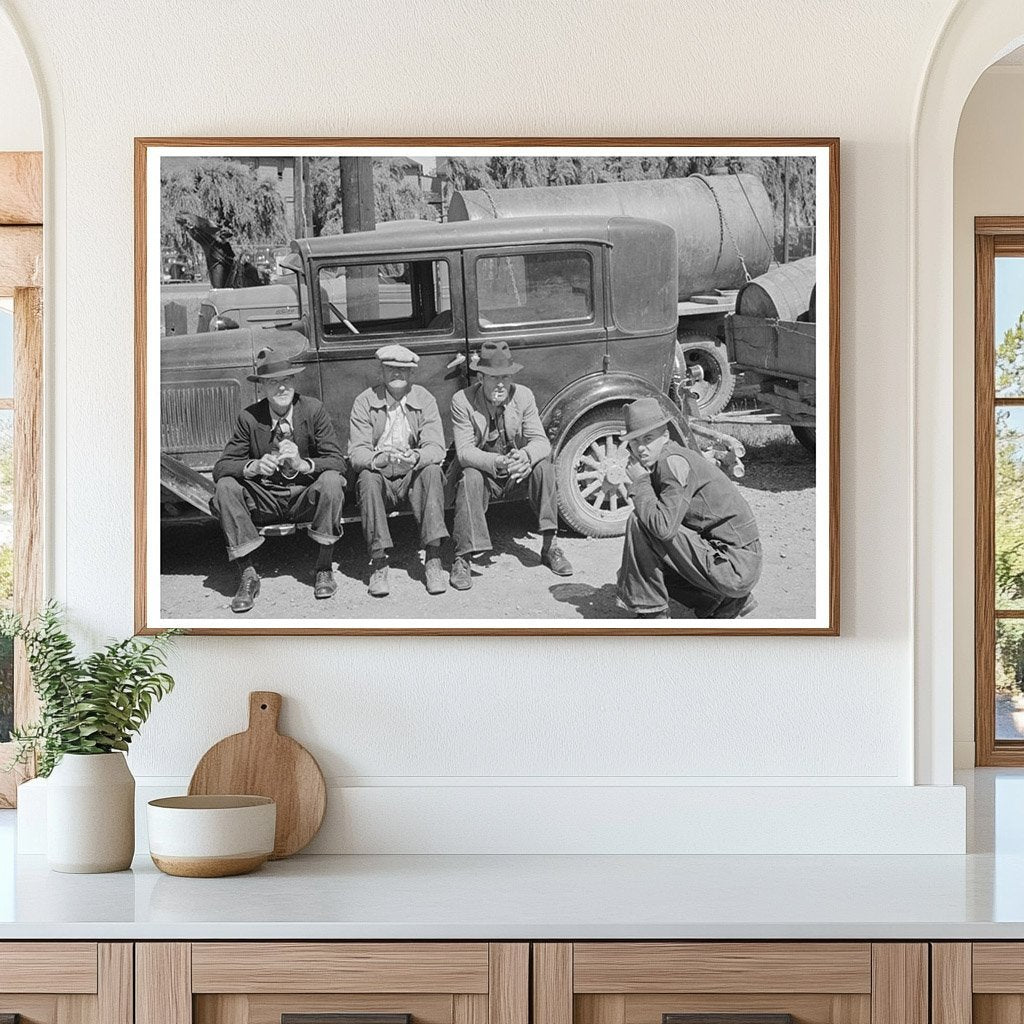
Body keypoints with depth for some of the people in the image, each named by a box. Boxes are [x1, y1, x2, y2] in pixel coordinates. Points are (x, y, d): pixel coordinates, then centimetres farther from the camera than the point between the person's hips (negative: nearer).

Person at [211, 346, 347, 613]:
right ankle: (247, 575, -20)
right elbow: (221, 467, -8)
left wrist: (302, 464, -31)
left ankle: (324, 569, -18)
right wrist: (253, 467, -29)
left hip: (305, 498, -1)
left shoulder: (313, 410, -7)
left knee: (331, 480, -31)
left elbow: (338, 463, -12)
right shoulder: (249, 418, -5)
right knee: (225, 487, -25)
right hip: (263, 501, 1)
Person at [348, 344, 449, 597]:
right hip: (381, 482, -1)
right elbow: (356, 454, -12)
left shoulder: (424, 399, 0)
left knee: (431, 471, -30)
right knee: (368, 478, -32)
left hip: (413, 479, 1)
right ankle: (378, 564, -30)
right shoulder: (364, 402, -3)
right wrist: (382, 458, -35)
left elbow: (436, 449, -10)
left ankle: (433, 560, -32)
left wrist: (416, 458, -35)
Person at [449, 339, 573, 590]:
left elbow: (541, 441, -12)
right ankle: (463, 558, -30)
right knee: (470, 476, -34)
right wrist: (498, 463, -41)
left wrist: (525, 456, -38)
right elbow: (464, 451, -21)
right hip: (483, 474, -3)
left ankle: (549, 546, -14)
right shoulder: (462, 401, -15)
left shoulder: (523, 396, -7)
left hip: (517, 475, 3)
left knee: (543, 465, -25)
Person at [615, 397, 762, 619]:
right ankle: (725, 604, 18)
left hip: (734, 567, -10)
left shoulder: (673, 462, -16)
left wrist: (640, 482, -13)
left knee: (639, 523, -14)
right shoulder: (660, 462, 14)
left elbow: (664, 527, -27)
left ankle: (652, 613, -5)